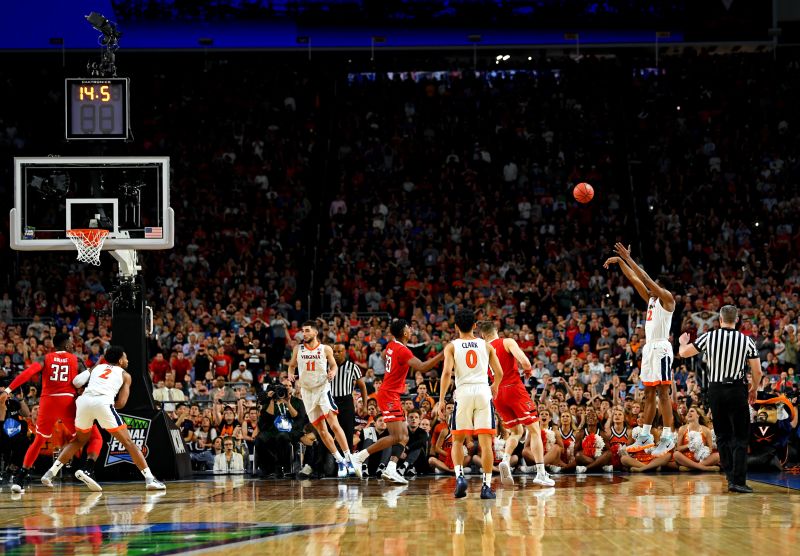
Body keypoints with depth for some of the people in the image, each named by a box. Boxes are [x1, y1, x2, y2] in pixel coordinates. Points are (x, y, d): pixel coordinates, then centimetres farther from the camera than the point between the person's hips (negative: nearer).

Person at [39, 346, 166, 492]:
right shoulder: (125, 375, 22)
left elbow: (76, 382, 16)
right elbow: (121, 404, 12)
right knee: (128, 442, 7)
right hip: (103, 402, -4)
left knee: (79, 441, 28)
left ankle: (50, 473, 22)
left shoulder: (97, 367, 31)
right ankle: (150, 479, -1)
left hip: (84, 401, 4)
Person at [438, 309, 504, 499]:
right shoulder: (486, 345, 12)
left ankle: (459, 476, -7)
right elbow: (499, 372, 9)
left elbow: (447, 372, -7)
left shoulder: (452, 346, 6)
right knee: (485, 441, 1)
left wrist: (441, 399, -4)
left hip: (463, 392, -1)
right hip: (483, 391, 1)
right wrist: (495, 388, 30)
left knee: (457, 440, 14)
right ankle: (486, 486, -4)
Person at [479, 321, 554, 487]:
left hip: (497, 394, 5)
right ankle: (540, 473, -8)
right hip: (514, 389, -5)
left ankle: (505, 461, -6)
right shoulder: (508, 342, 0)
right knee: (534, 429, 1)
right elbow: (524, 361, -14)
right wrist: (528, 369, 6)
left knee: (516, 432, 21)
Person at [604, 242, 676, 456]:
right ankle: (645, 436, 13)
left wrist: (628, 258, -16)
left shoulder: (667, 298, -7)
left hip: (661, 348, -9)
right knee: (649, 392, 10)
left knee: (663, 392, -10)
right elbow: (635, 280, 17)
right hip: (649, 347, 9)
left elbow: (646, 278, -16)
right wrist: (620, 261, 10)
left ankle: (668, 438, -10)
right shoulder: (651, 299, 17)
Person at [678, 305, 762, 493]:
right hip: (737, 390, -2)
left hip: (715, 391, 2)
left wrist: (683, 342, 28)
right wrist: (754, 389, 18)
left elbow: (683, 353, 5)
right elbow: (757, 372, -1)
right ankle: (738, 481, -8)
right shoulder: (746, 341, -3)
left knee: (723, 437, 15)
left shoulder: (708, 337, -3)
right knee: (740, 438, 1)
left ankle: (731, 477, 15)